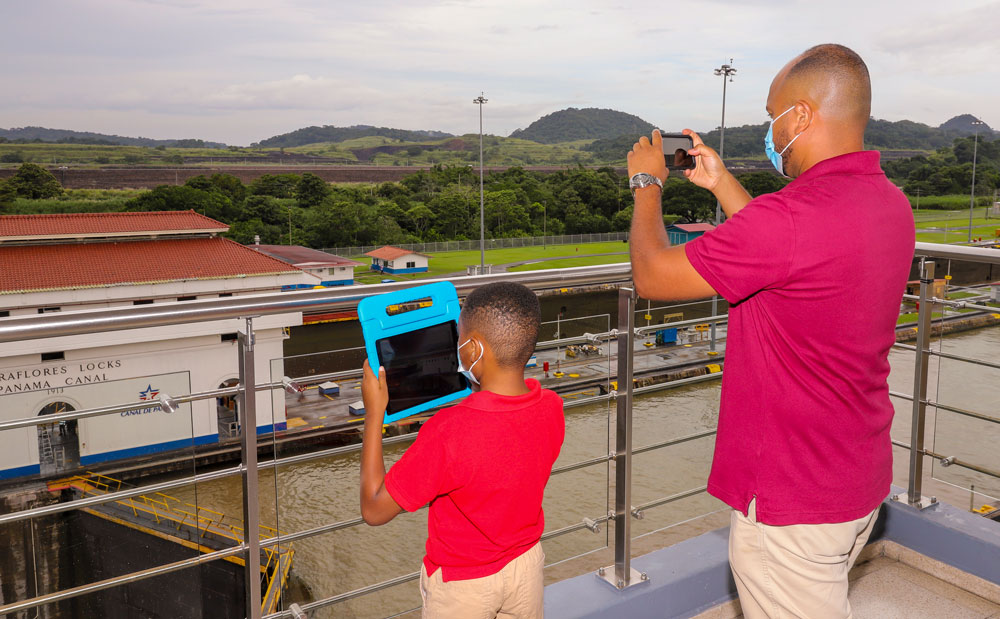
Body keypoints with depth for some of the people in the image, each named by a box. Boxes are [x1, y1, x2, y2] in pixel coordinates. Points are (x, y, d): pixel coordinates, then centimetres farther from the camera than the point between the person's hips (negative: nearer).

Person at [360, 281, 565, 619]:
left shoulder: (448, 432, -37)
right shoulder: (550, 406, -18)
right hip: (527, 565, 4)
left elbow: (374, 509, -24)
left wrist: (373, 413, -20)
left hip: (462, 583, -4)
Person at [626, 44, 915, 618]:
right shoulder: (891, 203, 1)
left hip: (792, 500, -9)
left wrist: (647, 183, -3)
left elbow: (652, 275, -20)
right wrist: (723, 182, 15)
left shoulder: (791, 216, -29)